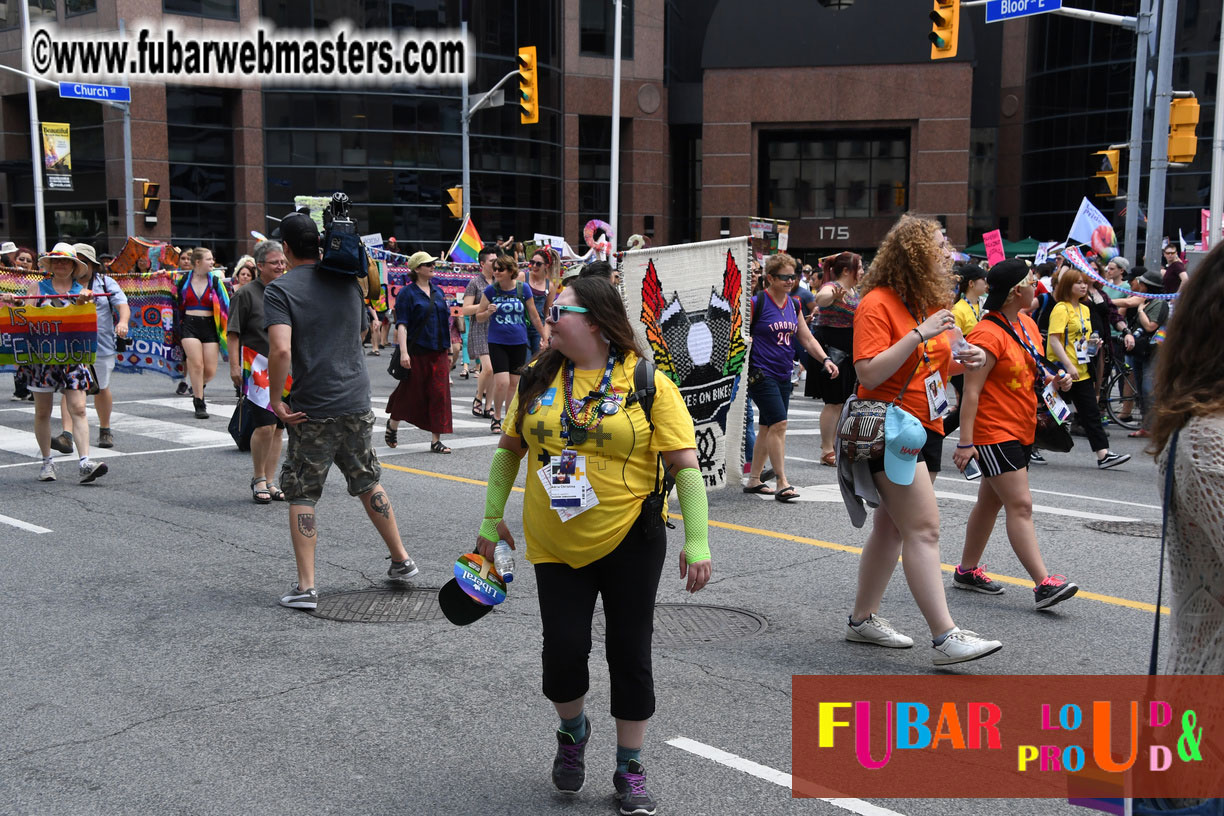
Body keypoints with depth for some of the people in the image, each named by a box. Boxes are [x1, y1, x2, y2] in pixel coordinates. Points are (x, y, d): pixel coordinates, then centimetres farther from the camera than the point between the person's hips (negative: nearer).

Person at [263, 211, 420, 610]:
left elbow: (281, 350, -24)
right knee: (368, 484, 21)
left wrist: (276, 400, -12)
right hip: (357, 403, 5)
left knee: (301, 495, 6)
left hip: (311, 409, -5)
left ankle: (306, 587, 3)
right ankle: (402, 561, 28)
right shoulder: (347, 280, 5)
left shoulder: (280, 289, -10)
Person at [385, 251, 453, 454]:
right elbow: (401, 324, -11)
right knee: (411, 393, 5)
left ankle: (436, 440, 2)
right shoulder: (407, 293, -6)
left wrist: (448, 348, 17)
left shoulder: (438, 291, 12)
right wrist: (403, 351, -20)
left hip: (438, 352, 5)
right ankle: (392, 424, 32)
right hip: (416, 352, -5)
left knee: (439, 393, -2)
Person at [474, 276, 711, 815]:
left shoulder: (648, 383, -9)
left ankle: (629, 768, 24)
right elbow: (510, 449, 13)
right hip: (555, 544, 3)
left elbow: (685, 466, -10)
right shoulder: (539, 378, 3)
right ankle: (573, 730, 33)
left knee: (630, 654, 5)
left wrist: (697, 543, -14)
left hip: (630, 542, -2)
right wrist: (492, 519, 13)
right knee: (563, 649, 0)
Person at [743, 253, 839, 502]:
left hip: (783, 376, 7)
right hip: (761, 375, -7)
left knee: (768, 427, 11)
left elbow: (807, 338, 13)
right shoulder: (757, 303, -9)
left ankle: (753, 480, 20)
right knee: (778, 424, -13)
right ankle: (782, 483, -8)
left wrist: (825, 359, -1)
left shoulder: (794, 305, 12)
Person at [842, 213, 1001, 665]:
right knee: (923, 528, -13)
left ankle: (863, 618, 24)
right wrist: (919, 334, -25)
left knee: (892, 526, 13)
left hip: (926, 428, 9)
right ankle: (945, 637, -13)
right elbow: (869, 374, -21)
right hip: (892, 428, -9)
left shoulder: (928, 303, 15)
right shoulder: (877, 304, -13)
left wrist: (961, 362, 5)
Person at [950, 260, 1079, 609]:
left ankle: (967, 570, 27)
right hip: (994, 433, -9)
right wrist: (965, 442, -23)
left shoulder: (1027, 324, 10)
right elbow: (971, 391, -20)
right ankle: (1043, 584, -13)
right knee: (1020, 505, -12)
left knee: (990, 502, 16)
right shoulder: (988, 334, -18)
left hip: (1022, 430, 9)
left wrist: (1054, 378, 5)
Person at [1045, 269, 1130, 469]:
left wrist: (1092, 343, 5)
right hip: (1062, 370, -8)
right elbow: (1054, 340, -20)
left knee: (1091, 413, 5)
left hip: (1081, 370, 8)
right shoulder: (1061, 309, -11)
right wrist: (1068, 366, -26)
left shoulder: (1084, 309, 15)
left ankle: (1103, 455, 6)